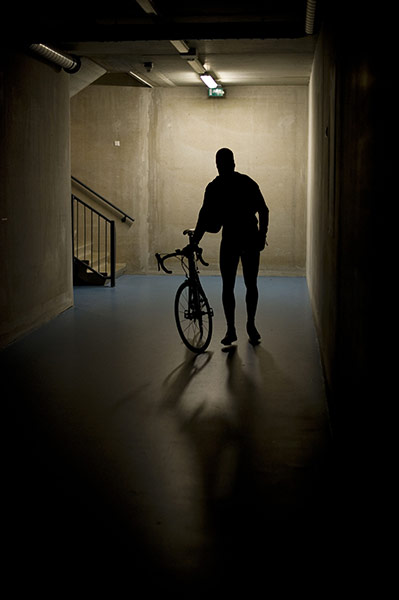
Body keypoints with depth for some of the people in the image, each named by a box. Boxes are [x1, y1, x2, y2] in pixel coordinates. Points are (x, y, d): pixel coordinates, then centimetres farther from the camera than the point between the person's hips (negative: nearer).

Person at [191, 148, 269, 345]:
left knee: (251, 285, 4)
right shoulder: (214, 188, 1)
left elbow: (263, 210, -1)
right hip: (229, 240, 2)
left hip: (250, 239, -2)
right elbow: (204, 216, 5)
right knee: (227, 286, -1)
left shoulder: (247, 184, -6)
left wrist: (262, 236, -10)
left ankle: (251, 324, 21)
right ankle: (230, 329, 7)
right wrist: (194, 241, 0)